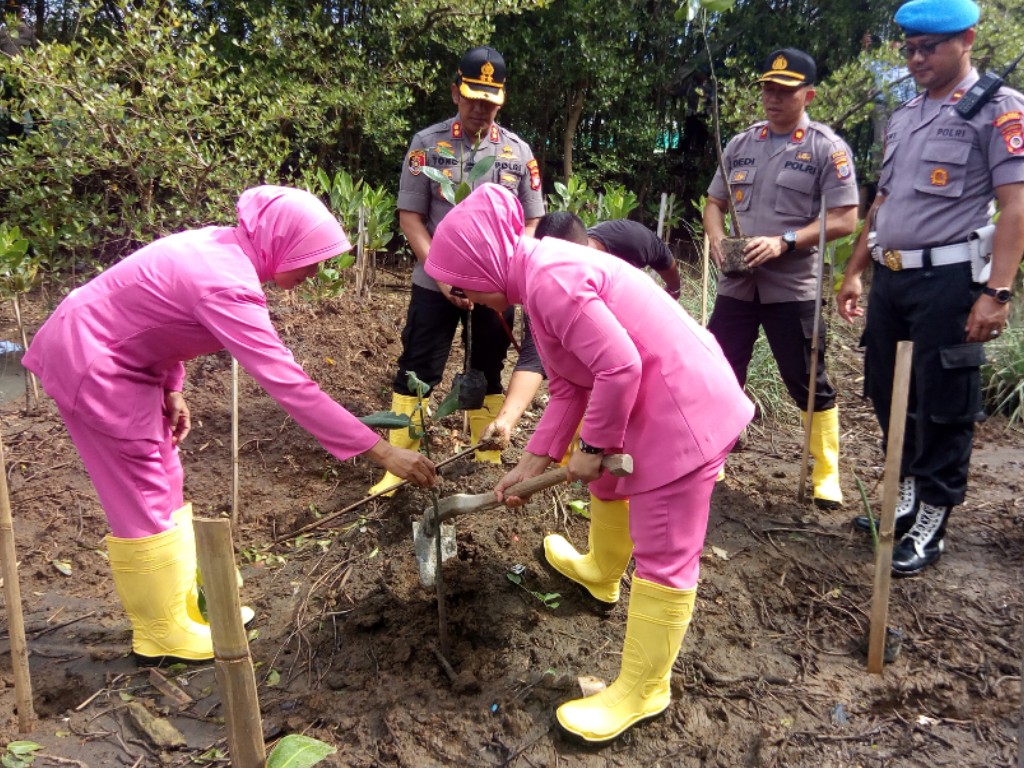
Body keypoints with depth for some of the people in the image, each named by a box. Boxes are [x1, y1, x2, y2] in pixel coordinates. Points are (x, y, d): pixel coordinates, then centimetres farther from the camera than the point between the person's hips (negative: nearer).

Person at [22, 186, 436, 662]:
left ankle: (185, 604, 30)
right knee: (144, 501, -1)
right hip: (91, 363, -10)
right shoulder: (226, 285, -32)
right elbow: (287, 384, -36)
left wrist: (171, 390, 4)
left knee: (162, 486, 16)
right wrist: (381, 451, -35)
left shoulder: (224, 248, -3)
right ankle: (163, 634, 16)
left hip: (121, 356, 10)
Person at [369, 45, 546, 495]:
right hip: (434, 284, -1)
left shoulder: (518, 152, 4)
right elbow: (410, 216, -4)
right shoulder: (427, 144, -1)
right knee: (416, 374, 1)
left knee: (488, 377, 13)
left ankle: (489, 466, 25)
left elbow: (532, 224, 6)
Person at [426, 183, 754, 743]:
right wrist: (533, 461, 10)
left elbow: (620, 367, -28)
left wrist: (592, 445, -13)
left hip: (683, 407, -11)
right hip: (649, 397, 11)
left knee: (665, 556, 0)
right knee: (608, 484, 33)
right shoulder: (542, 276, 10)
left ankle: (642, 690, 15)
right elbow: (568, 385, 12)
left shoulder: (550, 279, -23)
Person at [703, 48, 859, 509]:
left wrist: (783, 242, -21)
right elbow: (715, 203, 16)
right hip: (736, 283, 4)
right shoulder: (740, 144, 11)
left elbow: (844, 220, -9)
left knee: (809, 383, 4)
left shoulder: (827, 149, -3)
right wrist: (717, 240, -6)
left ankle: (827, 475, 19)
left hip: (792, 287, -4)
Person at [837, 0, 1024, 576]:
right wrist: (855, 272, 19)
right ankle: (908, 497, 30)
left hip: (947, 280, -7)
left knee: (943, 407, 1)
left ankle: (931, 525, 13)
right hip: (890, 277, 7)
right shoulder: (904, 118, 18)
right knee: (889, 396, 13)